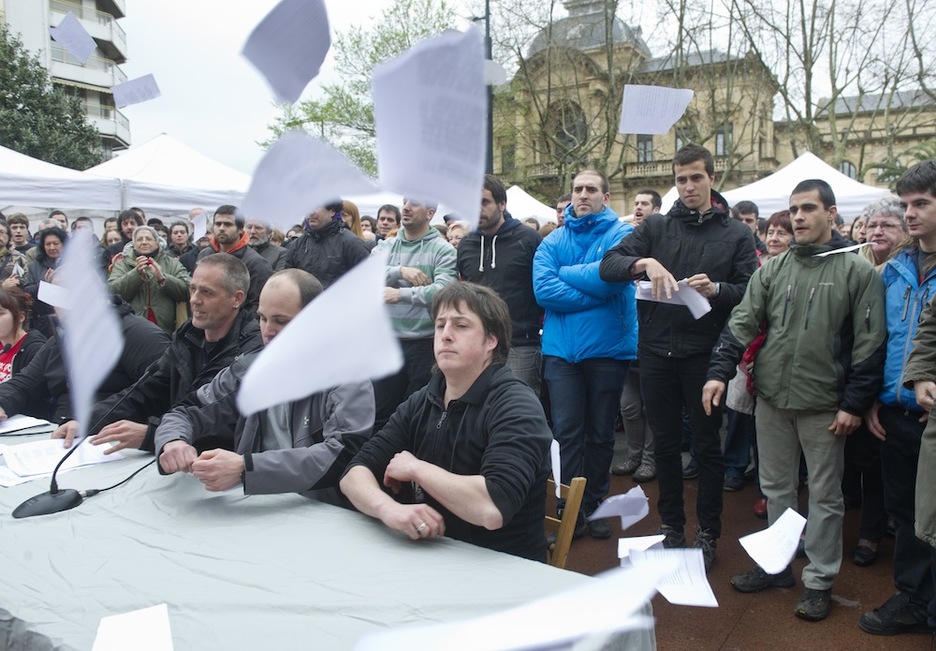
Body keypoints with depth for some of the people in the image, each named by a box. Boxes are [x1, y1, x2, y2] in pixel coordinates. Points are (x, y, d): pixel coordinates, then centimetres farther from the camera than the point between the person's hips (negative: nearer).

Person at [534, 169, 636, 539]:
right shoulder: (553, 241, 7)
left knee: (600, 433, 11)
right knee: (567, 432, 1)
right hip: (561, 349, 1)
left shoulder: (621, 234, 0)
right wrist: (594, 293, -13)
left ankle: (594, 506, 27)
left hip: (608, 348, -1)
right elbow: (542, 289, -8)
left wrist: (564, 273, -7)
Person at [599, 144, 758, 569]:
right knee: (665, 443, 12)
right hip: (656, 353, 2)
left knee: (707, 445, 7)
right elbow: (608, 266, -4)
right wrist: (645, 263, -22)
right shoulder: (656, 227, 7)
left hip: (704, 354, -2)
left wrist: (716, 289, -21)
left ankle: (708, 532, 22)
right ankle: (671, 526, 28)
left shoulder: (735, 234, 4)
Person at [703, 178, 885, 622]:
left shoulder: (857, 272, -4)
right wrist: (720, 371, -10)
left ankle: (819, 580, 23)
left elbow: (870, 344, -6)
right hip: (771, 399, 4)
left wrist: (854, 403, -10)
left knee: (824, 495, 9)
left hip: (825, 405, -3)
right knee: (776, 487, 15)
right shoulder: (772, 270, 7)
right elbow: (742, 322, 3)